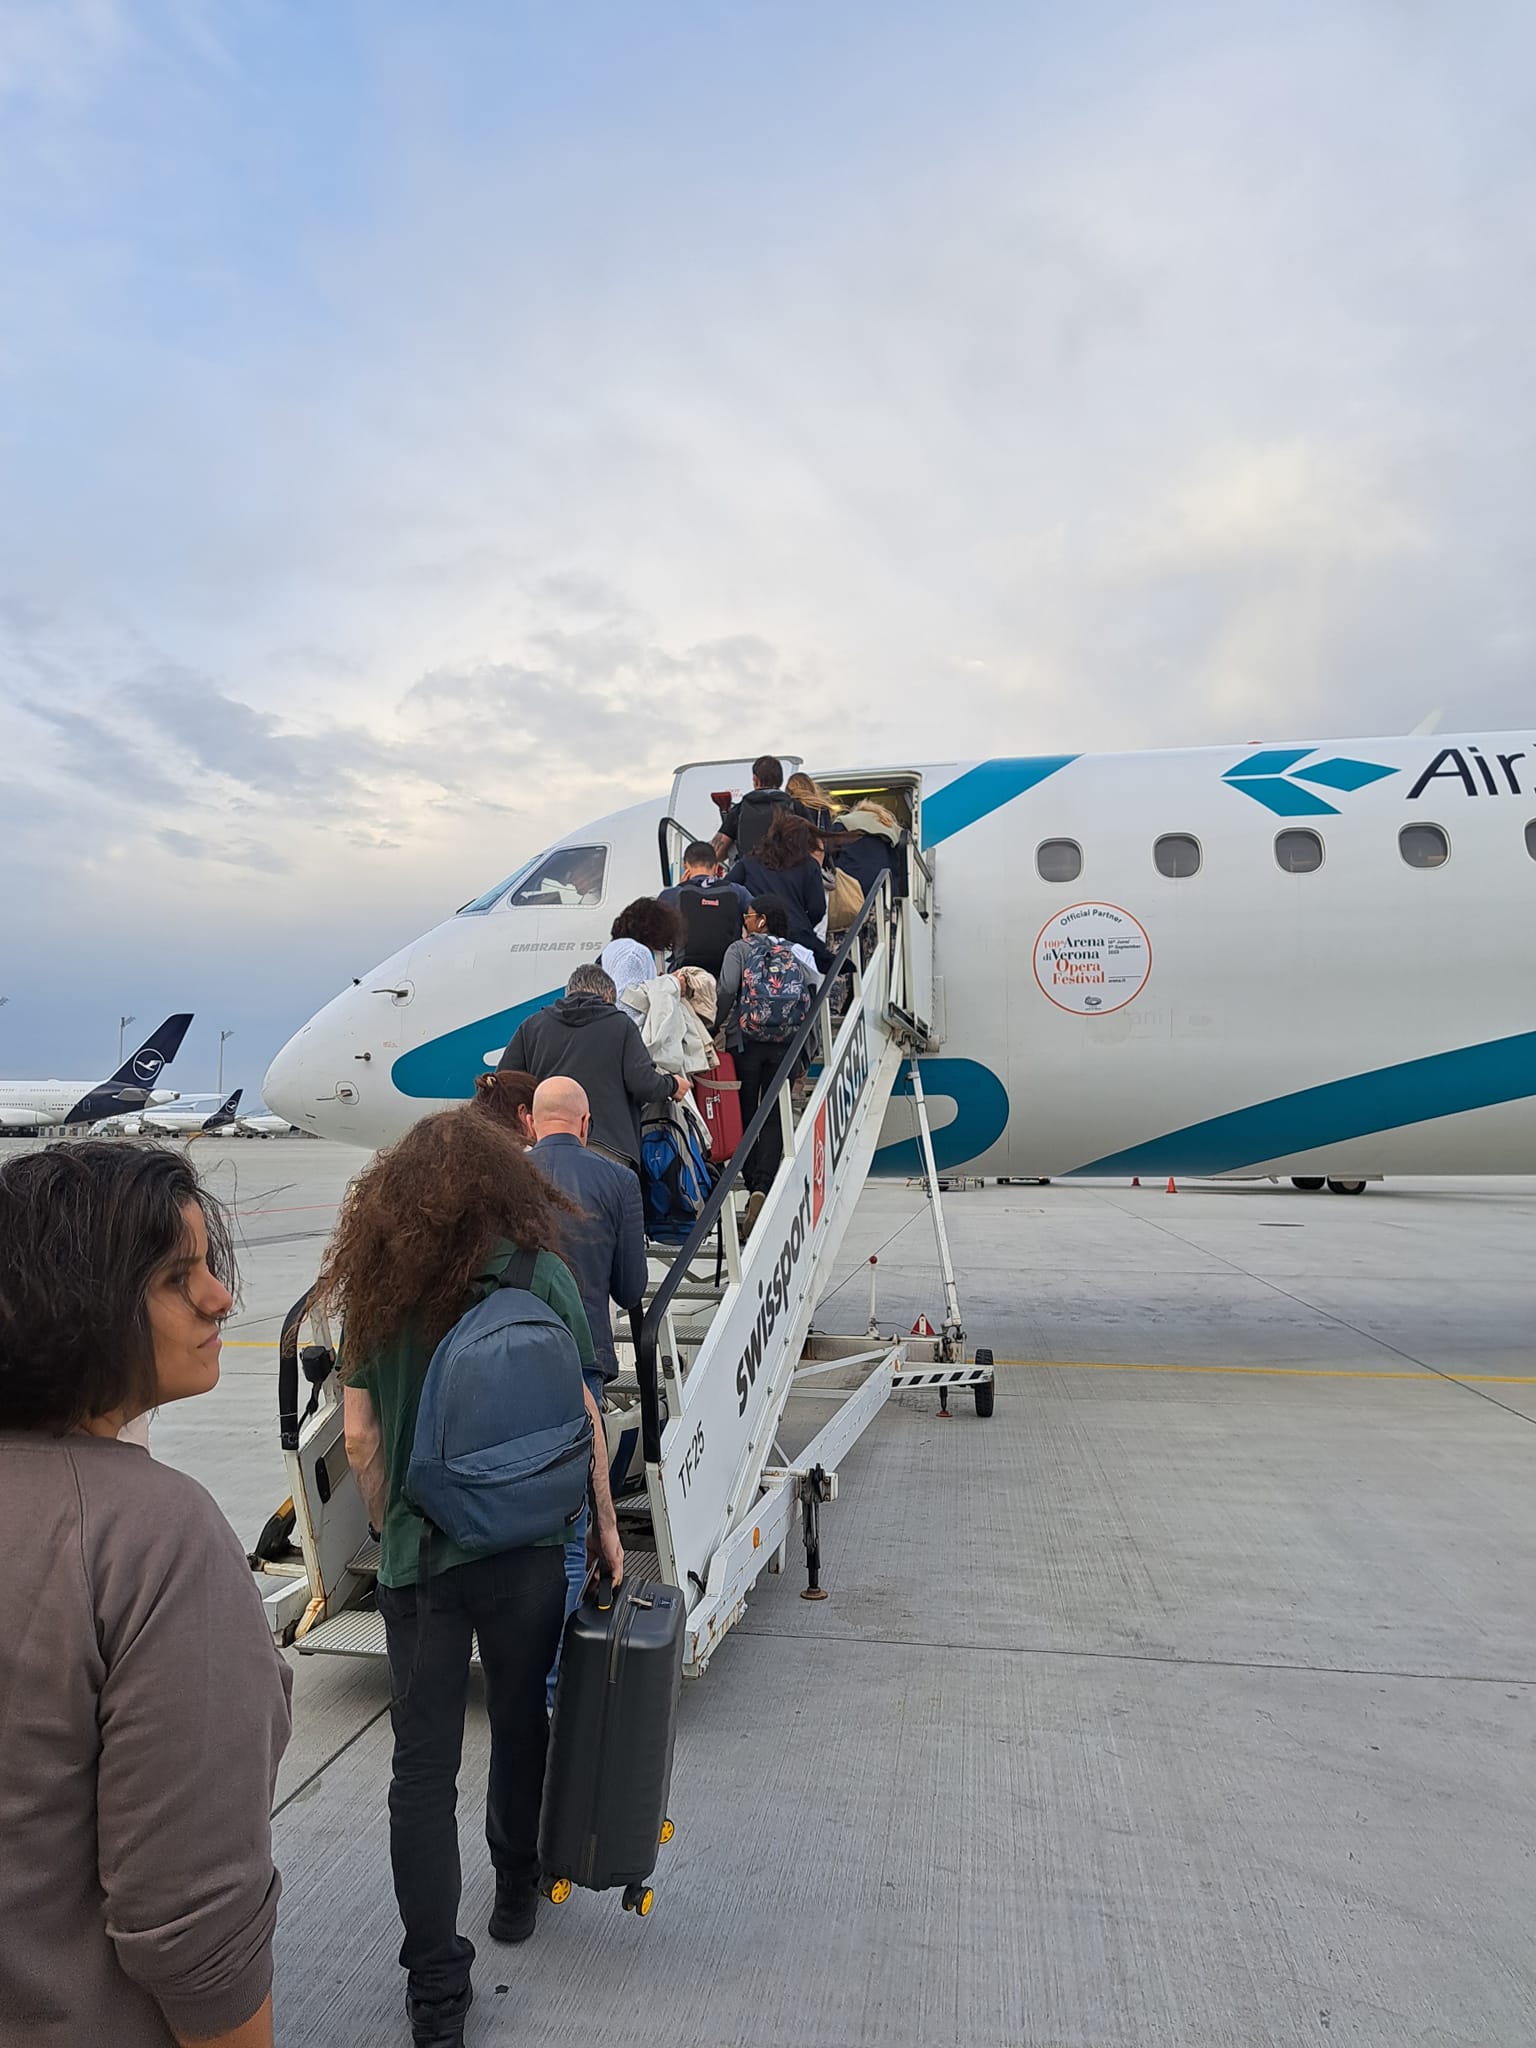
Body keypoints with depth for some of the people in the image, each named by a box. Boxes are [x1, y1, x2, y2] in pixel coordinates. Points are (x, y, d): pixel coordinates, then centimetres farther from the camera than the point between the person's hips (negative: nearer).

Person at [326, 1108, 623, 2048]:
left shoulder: (372, 1285, -2)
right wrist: (605, 1522, 5)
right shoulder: (538, 1272, -11)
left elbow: (359, 1438, 1)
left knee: (423, 1764, 11)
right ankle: (517, 1890, 41)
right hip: (525, 1546, -1)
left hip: (415, 1555, 2)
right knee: (521, 1725, 20)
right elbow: (579, 1417, -8)